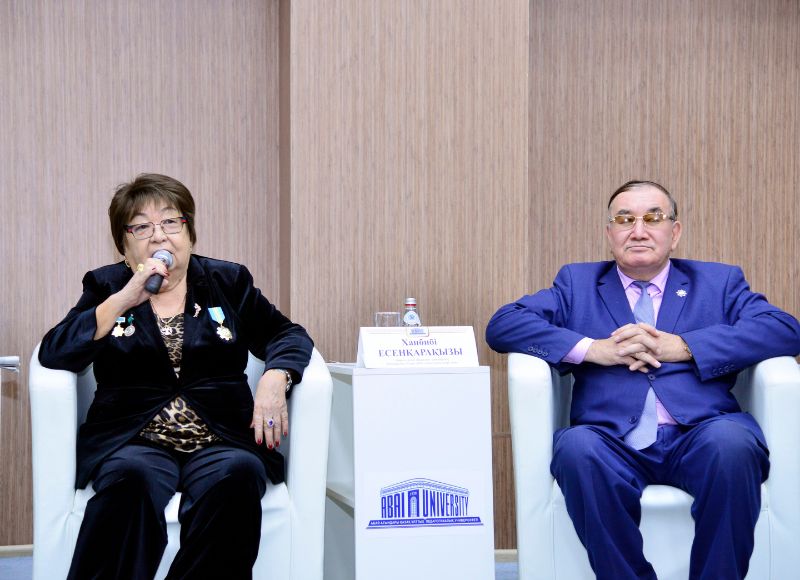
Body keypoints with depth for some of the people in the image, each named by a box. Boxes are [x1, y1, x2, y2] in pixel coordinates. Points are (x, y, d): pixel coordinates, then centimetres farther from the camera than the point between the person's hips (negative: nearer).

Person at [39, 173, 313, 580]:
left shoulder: (229, 282, 19)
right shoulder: (105, 286, 16)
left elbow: (288, 335, 15)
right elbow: (53, 354, 3)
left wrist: (275, 378, -8)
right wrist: (124, 300, -8)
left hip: (220, 442, 1)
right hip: (133, 442, -1)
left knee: (237, 472, -34)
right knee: (131, 476, -37)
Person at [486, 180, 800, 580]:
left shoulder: (719, 282, 21)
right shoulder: (578, 283, 23)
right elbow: (502, 325, 9)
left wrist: (680, 347, -7)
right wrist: (591, 349, -5)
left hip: (700, 434, 0)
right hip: (613, 439, 0)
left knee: (731, 443, -33)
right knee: (577, 448, -33)